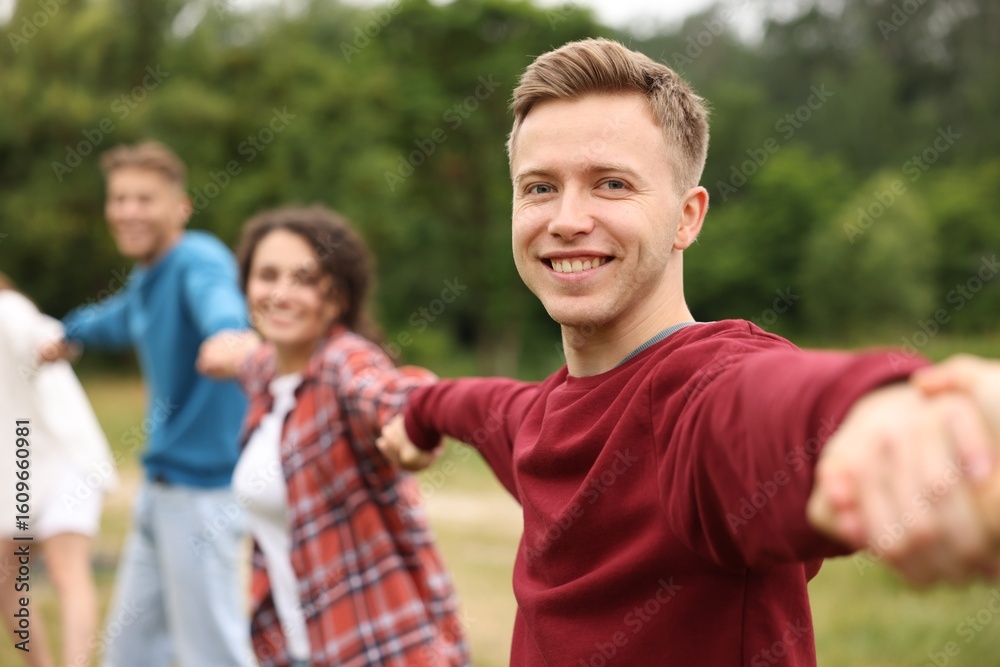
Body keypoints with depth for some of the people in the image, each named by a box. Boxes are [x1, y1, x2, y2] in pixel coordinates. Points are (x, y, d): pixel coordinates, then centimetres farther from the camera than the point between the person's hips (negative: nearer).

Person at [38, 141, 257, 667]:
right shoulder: (144, 280, 10)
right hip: (161, 486, 9)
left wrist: (228, 336, -65)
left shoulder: (199, 260, -18)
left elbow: (218, 300, -43)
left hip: (204, 488, -9)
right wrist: (71, 334, 53)